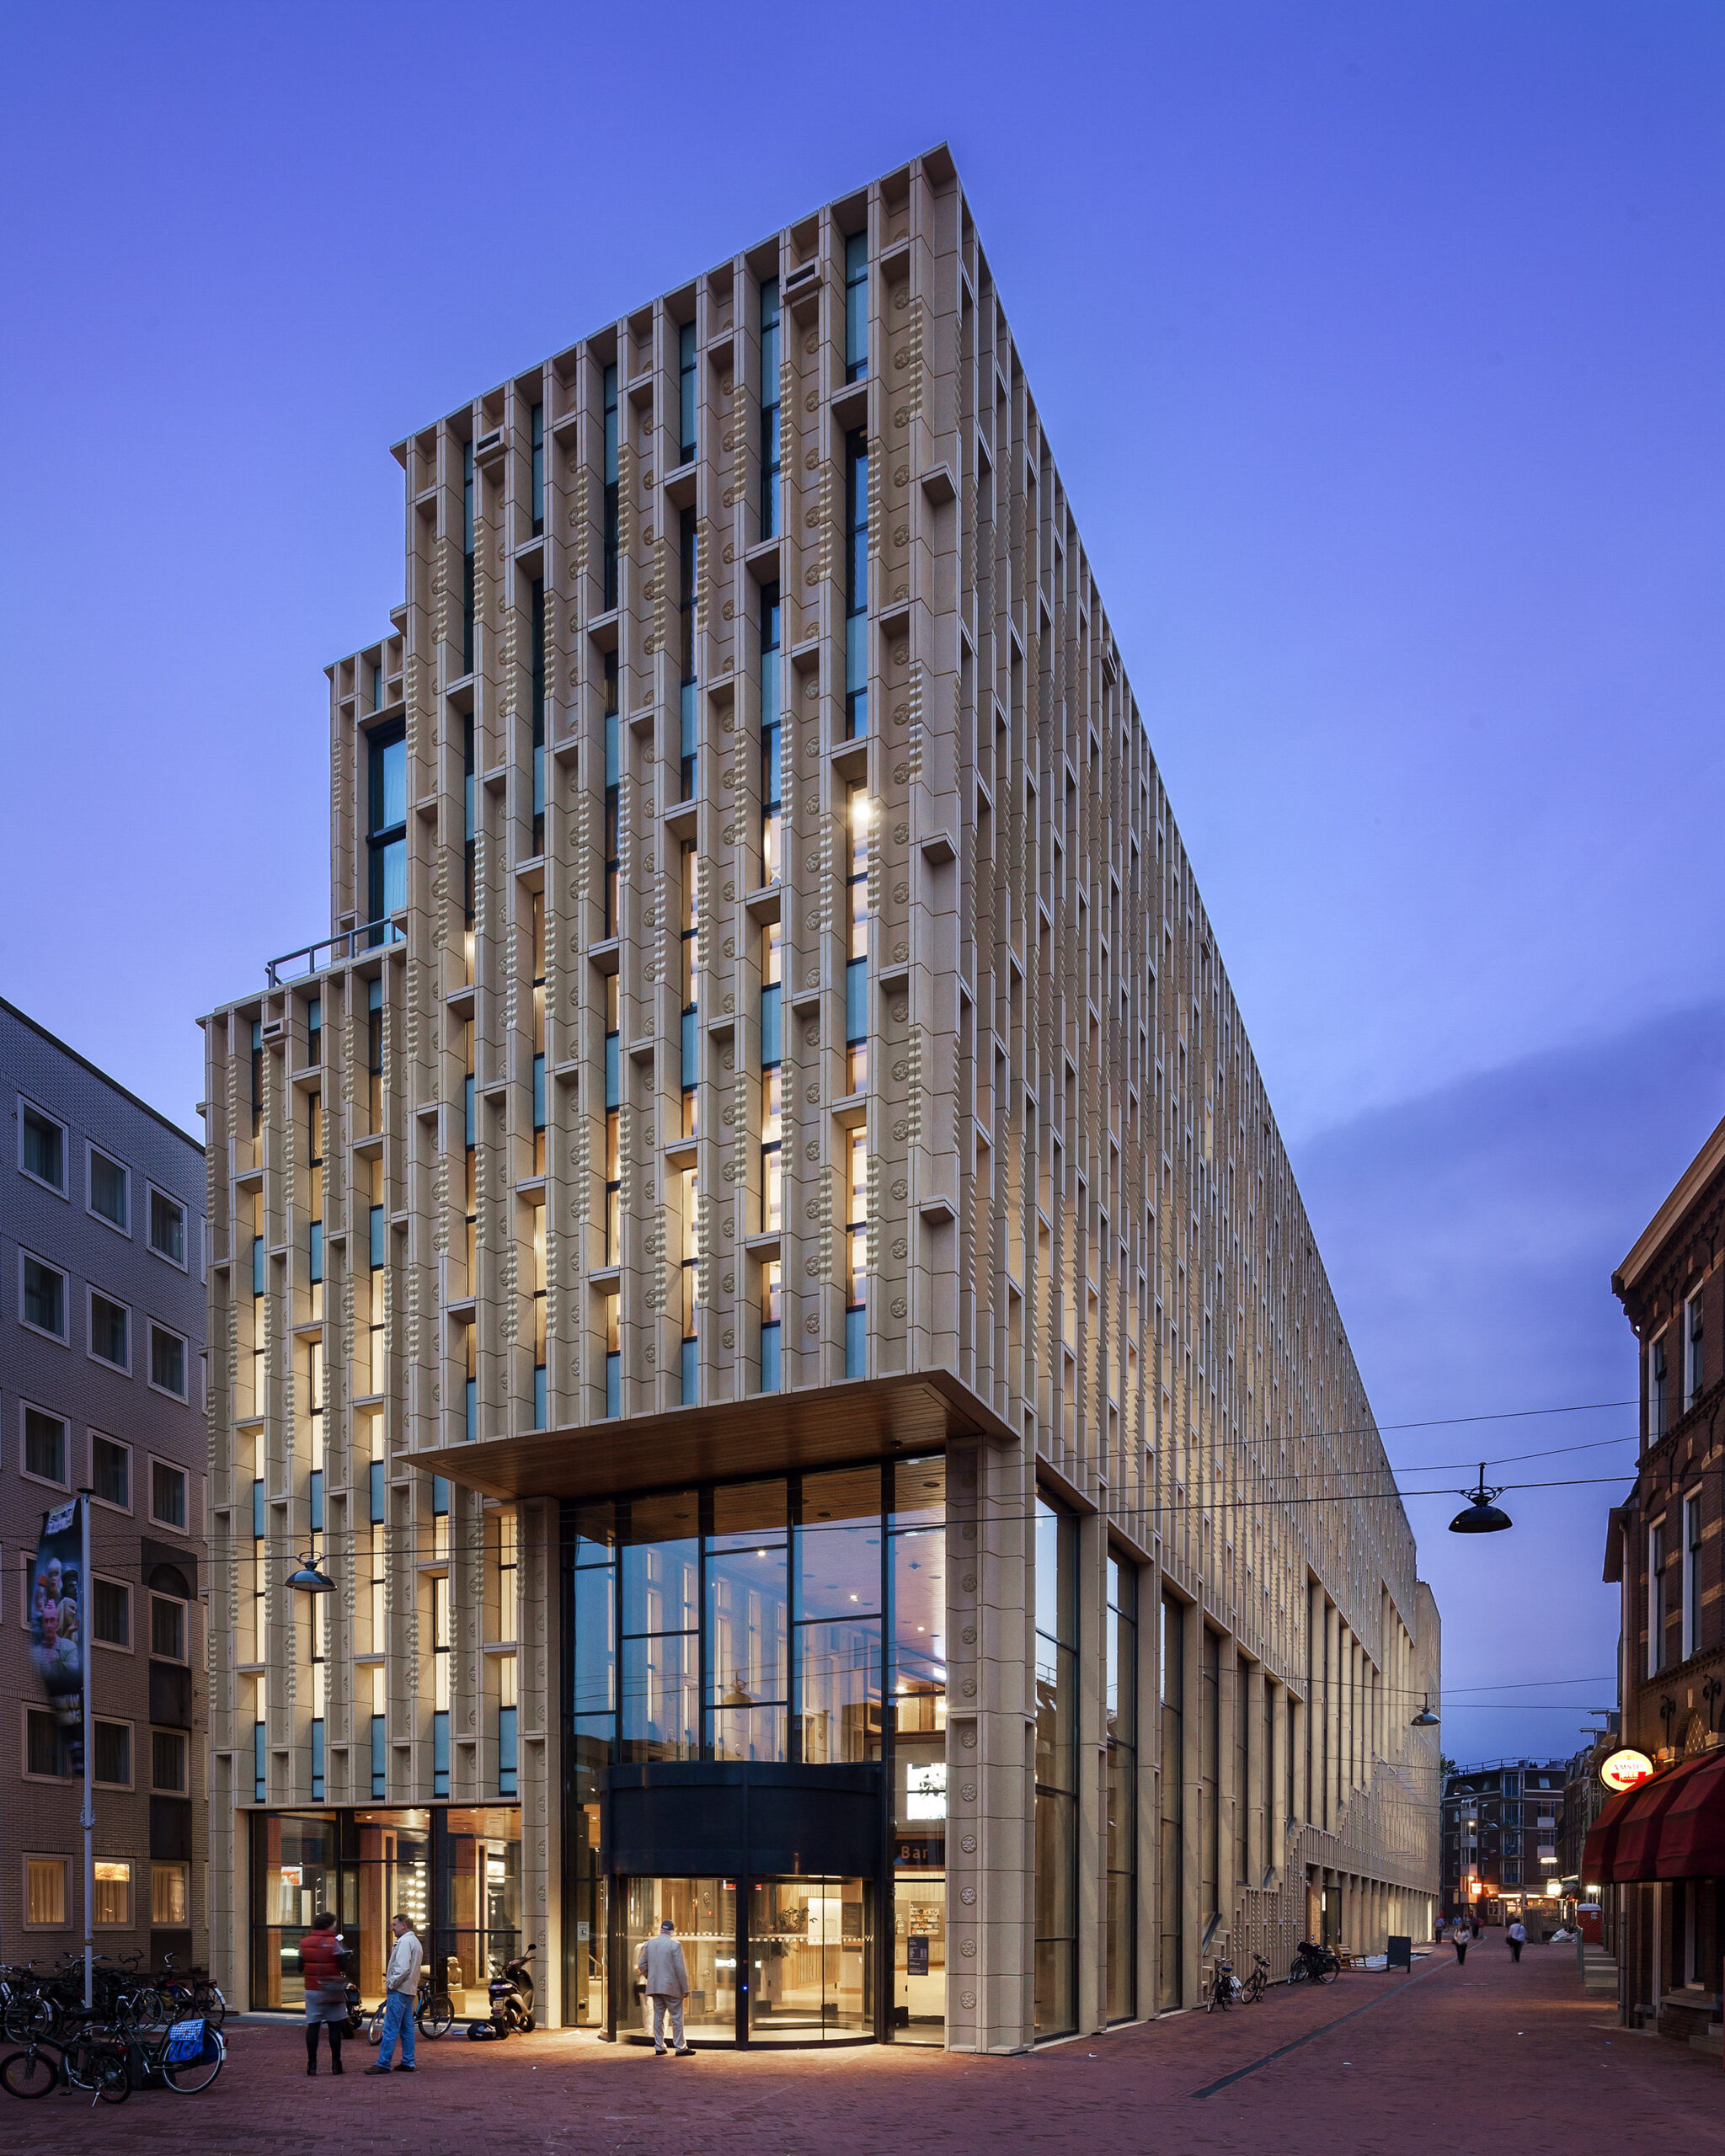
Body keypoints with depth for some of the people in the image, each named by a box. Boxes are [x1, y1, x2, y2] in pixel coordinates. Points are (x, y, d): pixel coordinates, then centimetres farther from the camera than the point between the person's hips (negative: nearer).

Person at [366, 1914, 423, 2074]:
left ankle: (383, 2064, -8)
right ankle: (408, 2063, 12)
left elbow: (403, 1968, -22)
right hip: (410, 1991, 10)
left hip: (399, 1990, -10)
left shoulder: (404, 1941, -13)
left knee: (390, 2029, -8)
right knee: (407, 2029, 11)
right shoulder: (416, 1942, 19)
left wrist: (391, 1984, -13)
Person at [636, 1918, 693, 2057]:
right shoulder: (675, 1945, -11)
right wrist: (685, 1989, -7)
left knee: (658, 2017, 11)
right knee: (677, 2018, 2)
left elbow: (641, 1966, 7)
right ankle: (679, 2048, 3)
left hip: (655, 1987, 5)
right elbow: (680, 1969, -13)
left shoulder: (649, 1944, 5)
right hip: (672, 1988, -5)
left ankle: (659, 2047, 13)